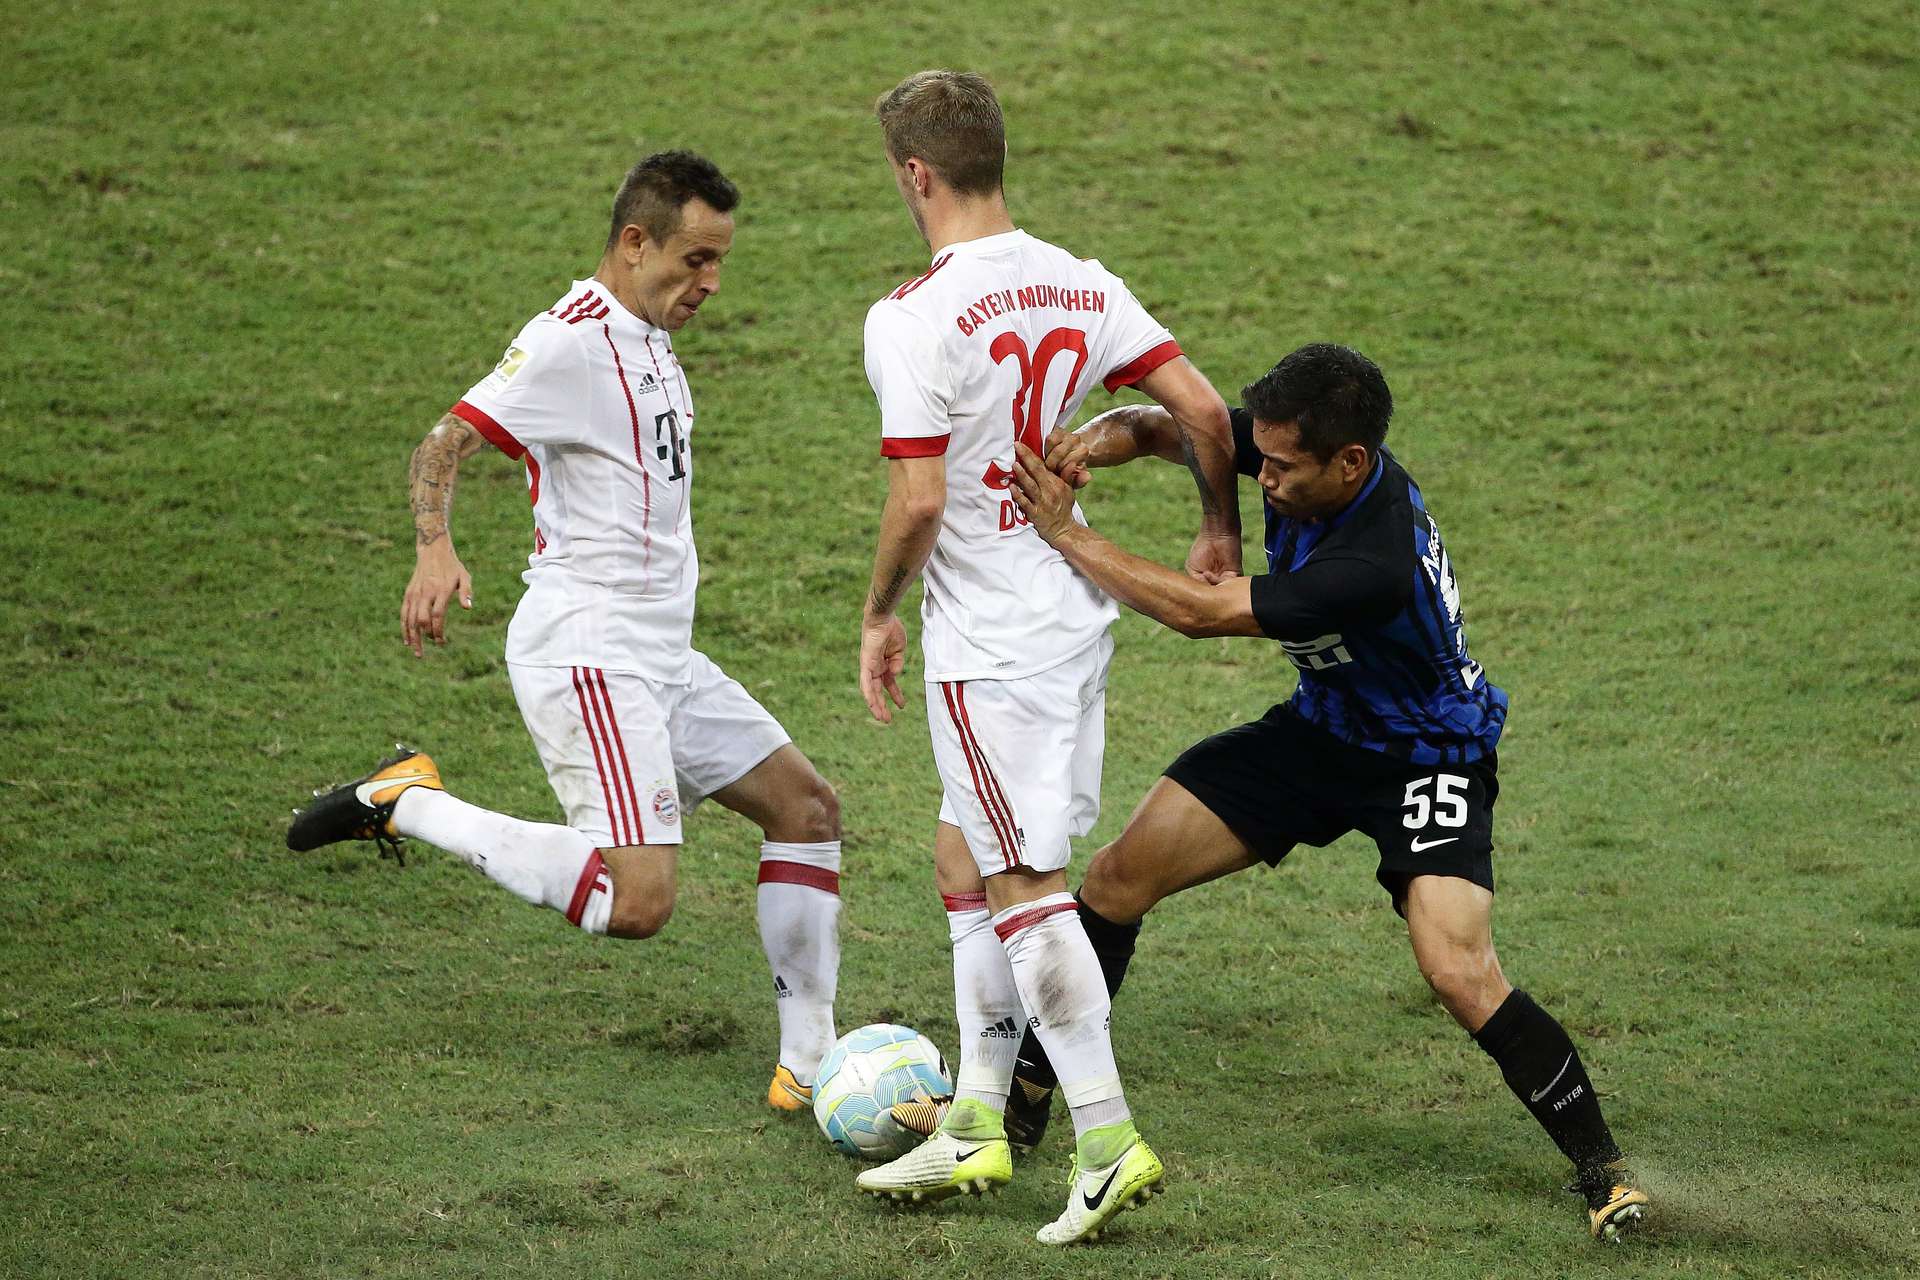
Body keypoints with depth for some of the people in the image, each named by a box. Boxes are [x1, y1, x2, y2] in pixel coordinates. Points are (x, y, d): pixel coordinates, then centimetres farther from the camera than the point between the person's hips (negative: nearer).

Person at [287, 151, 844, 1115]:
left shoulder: (645, 340, 14)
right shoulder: (573, 340, -15)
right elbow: (444, 445, -21)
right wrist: (435, 552, -39)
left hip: (658, 657, 10)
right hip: (587, 659, -10)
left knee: (805, 806, 11)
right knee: (639, 903, -21)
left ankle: (807, 1061, 14)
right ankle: (408, 805, -7)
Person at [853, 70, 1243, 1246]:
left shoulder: (912, 318, -17)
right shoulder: (1080, 286, 3)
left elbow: (920, 501, -19)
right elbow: (1204, 409, 1)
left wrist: (878, 617, -3)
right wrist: (1221, 531, 17)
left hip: (986, 641, -8)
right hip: (1076, 614, 8)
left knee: (1024, 885, -4)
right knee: (967, 859, 17)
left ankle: (1109, 1138, -7)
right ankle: (977, 1126, 21)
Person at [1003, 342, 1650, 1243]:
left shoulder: (1378, 563, -39)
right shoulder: (1294, 451, -17)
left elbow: (1200, 612, -35)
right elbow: (1163, 425, -3)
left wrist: (1065, 534, -31)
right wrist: (1100, 440, -27)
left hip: (1425, 755, -8)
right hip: (1322, 728, 8)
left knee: (1458, 972, -26)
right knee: (1119, 875, 2)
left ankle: (1602, 1173, -9)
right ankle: (1022, 1094, 16)